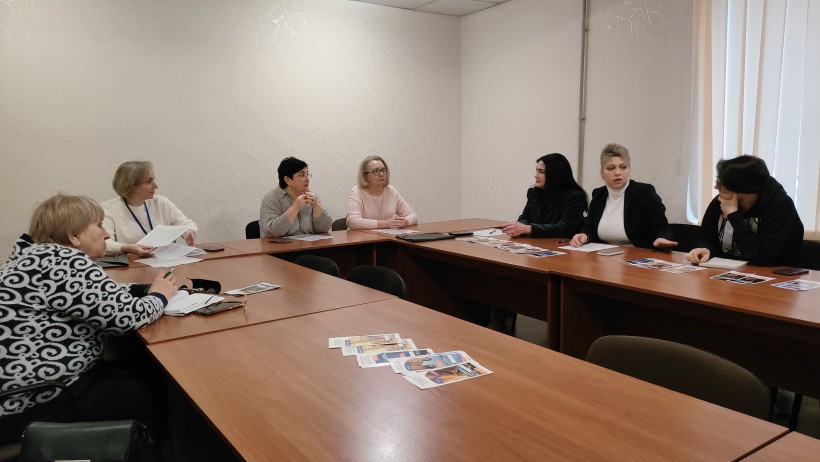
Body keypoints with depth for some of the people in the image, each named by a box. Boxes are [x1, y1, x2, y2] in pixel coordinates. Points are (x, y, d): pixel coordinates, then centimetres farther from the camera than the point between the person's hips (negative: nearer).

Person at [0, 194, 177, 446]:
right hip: (33, 403, -10)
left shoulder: (41, 257, 13)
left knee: (142, 382, 14)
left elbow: (104, 297, 21)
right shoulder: (62, 262, -19)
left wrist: (147, 289, 6)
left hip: (27, 385, 10)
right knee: (152, 398, -2)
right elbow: (124, 316, -22)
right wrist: (159, 296, -3)